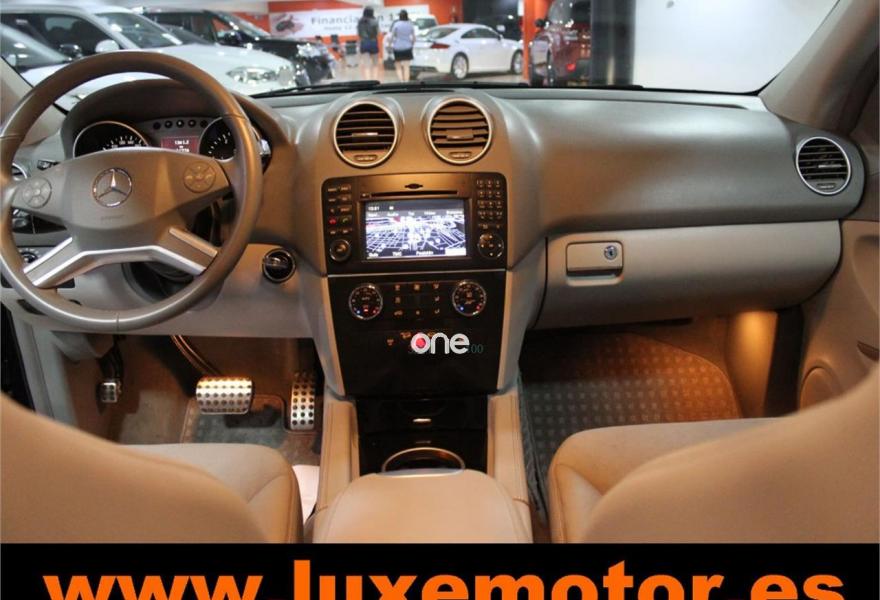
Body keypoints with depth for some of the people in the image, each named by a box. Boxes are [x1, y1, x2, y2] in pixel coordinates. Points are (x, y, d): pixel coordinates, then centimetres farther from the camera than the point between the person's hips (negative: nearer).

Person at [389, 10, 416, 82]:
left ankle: (401, 82, -8)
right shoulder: (410, 24, 0)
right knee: (406, 67, 3)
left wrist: (391, 45, 8)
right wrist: (412, 45, 19)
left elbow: (392, 36, -5)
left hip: (397, 47, -2)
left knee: (398, 67, 5)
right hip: (407, 47, 2)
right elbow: (414, 37, 4)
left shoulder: (396, 24, -8)